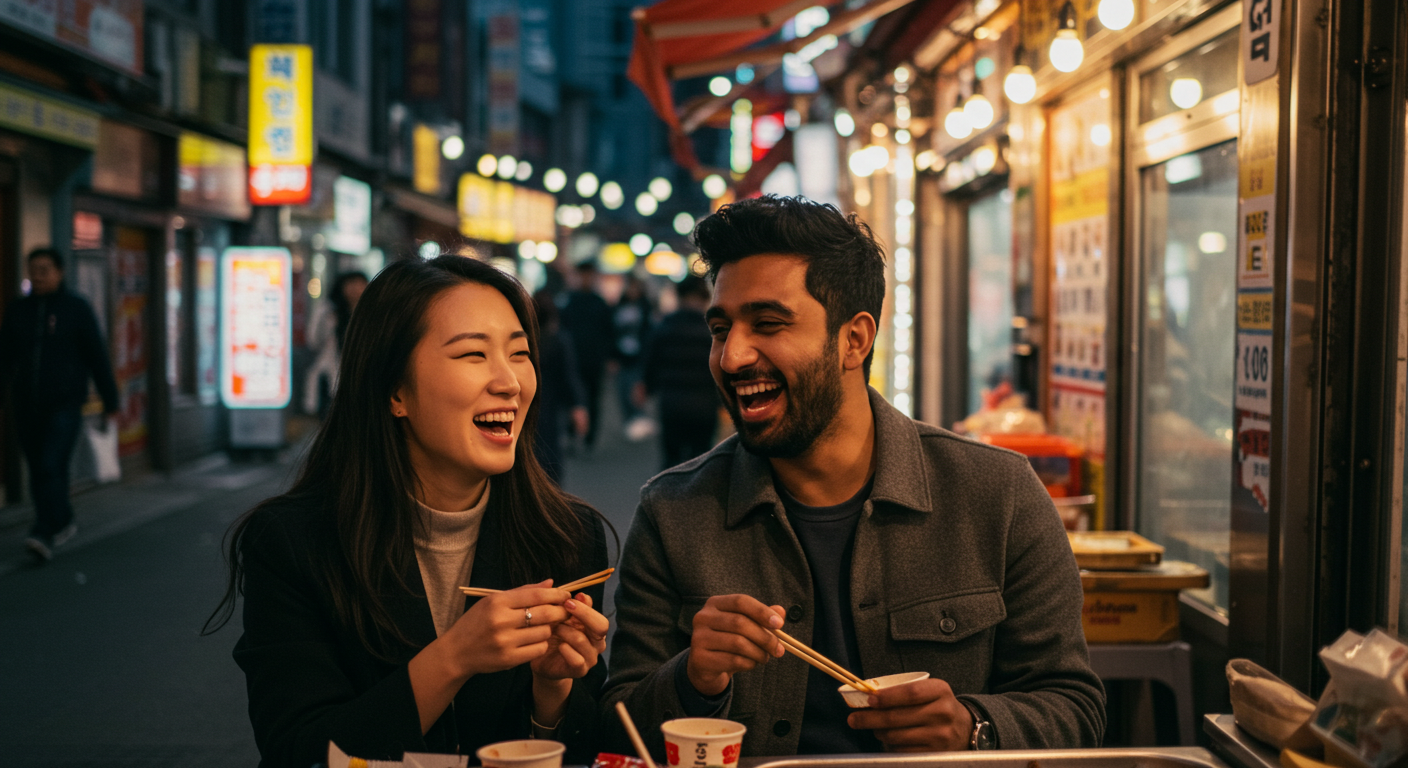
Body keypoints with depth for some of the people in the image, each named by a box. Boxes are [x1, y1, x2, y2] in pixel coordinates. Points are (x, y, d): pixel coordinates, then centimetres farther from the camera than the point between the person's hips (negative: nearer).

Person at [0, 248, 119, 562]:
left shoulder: (76, 309, 0)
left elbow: (98, 357, 0)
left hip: (64, 405, -4)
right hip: (25, 407, 5)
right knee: (38, 473, 10)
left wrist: (110, 403, 0)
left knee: (51, 468, -17)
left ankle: (44, 535, -22)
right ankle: (62, 523, 28)